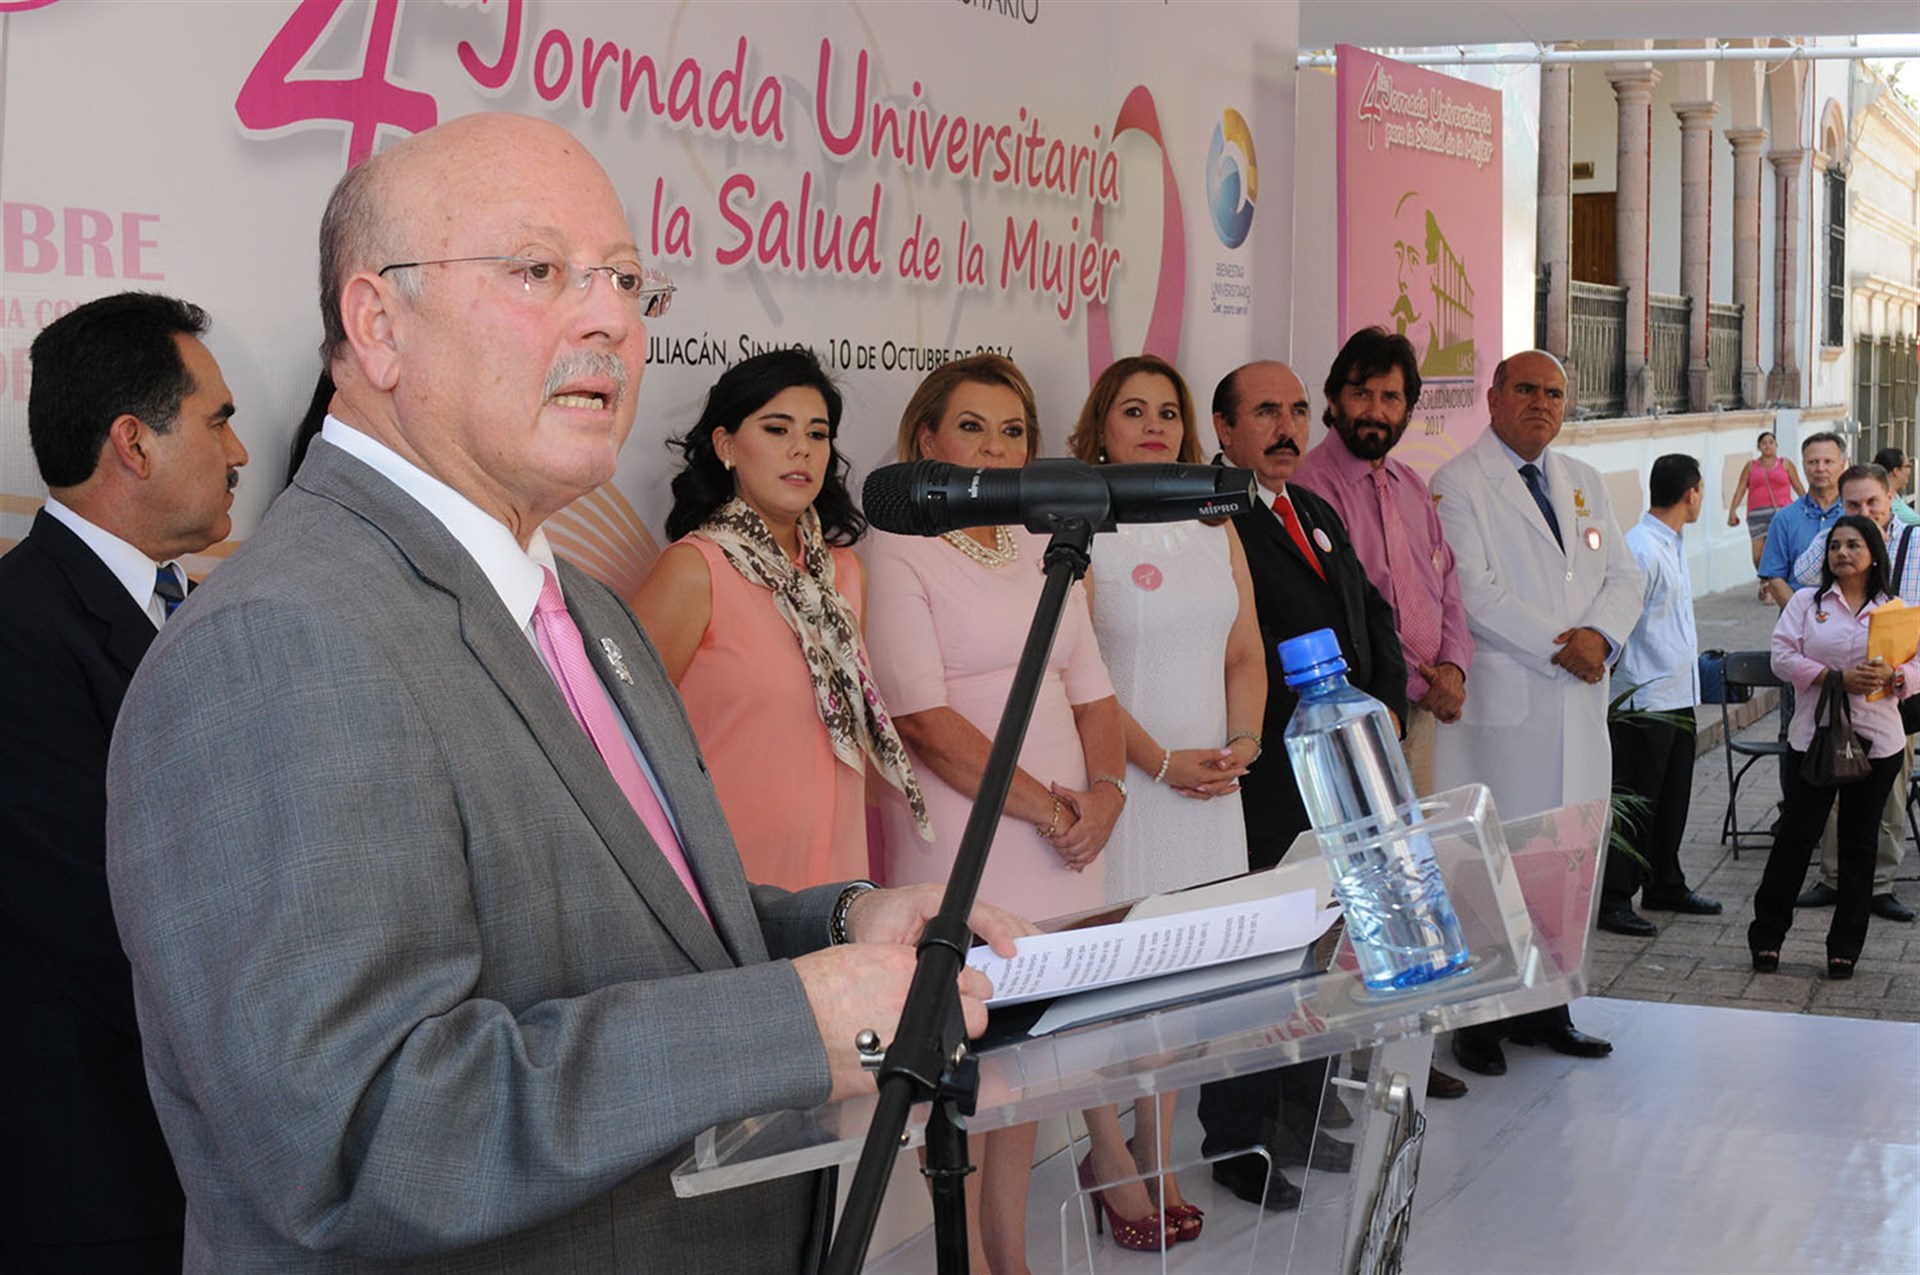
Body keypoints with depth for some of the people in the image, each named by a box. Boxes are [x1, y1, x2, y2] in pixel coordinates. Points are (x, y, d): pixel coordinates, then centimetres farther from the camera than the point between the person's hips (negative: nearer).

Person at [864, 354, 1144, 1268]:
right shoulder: (897, 550, -5)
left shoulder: (1041, 550, 17)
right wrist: (1040, 806, -11)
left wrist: (1104, 792, -1)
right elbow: (923, 715, -13)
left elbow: (1089, 685, 17)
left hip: (1063, 826, 6)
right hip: (960, 830, -6)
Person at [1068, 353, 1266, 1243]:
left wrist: (1241, 743, -1)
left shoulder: (1215, 532, 14)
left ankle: (1158, 1162, 17)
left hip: (1209, 785, 6)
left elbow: (1245, 653, 16)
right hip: (1121, 782, -5)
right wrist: (1160, 761, -14)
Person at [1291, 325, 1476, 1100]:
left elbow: (1445, 588, 19)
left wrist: (1452, 667, 0)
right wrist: (1414, 680, -13)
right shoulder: (1311, 486, -10)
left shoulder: (1413, 490, 17)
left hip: (1420, 714, 8)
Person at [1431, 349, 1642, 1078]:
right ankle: (1479, 1020, 3)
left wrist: (1601, 635, -7)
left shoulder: (1585, 483, 18)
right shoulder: (1457, 484, -4)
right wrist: (1562, 646, -13)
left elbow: (1623, 575, 13)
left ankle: (1542, 1009, 18)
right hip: (1499, 704, -6)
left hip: (1578, 703, 7)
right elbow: (1474, 592, -13)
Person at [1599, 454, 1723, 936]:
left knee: (1673, 799, 18)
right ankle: (1614, 900, 2)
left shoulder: (1673, 544, 13)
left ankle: (1665, 886, 30)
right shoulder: (1641, 549, -19)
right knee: (1635, 804, -4)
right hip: (1644, 701, -10)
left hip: (1679, 695, 10)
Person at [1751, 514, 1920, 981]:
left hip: (1876, 742, 1)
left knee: (1859, 843, 7)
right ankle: (1767, 936, 12)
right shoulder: (1807, 601, 4)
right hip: (1814, 735, -1)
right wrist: (1837, 677, -18)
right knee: (1796, 836, 0)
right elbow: (1783, 656, -5)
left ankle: (1845, 946, 16)